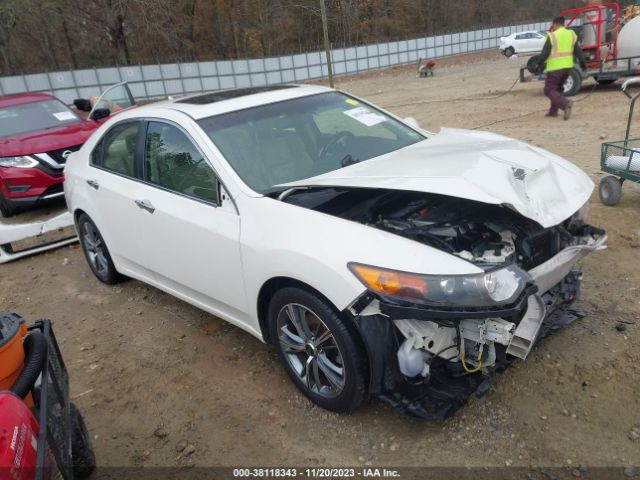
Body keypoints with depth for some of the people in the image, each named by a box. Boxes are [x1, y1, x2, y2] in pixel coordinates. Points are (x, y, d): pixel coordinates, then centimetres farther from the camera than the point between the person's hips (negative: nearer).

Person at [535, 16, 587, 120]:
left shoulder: (552, 36, -10)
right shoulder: (571, 34, 8)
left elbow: (544, 53, -13)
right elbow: (578, 51, 11)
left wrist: (538, 64, 0)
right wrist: (583, 64, 20)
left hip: (555, 68, -7)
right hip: (567, 67, 7)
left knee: (549, 90, -1)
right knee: (558, 88, 22)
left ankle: (566, 103, -24)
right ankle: (553, 111, 23)